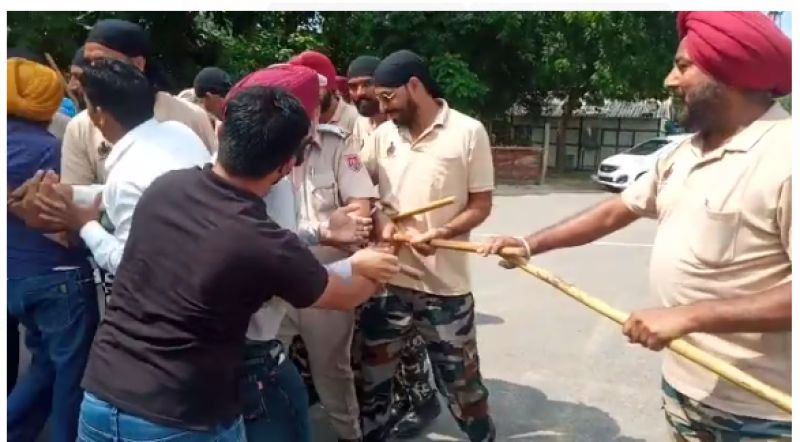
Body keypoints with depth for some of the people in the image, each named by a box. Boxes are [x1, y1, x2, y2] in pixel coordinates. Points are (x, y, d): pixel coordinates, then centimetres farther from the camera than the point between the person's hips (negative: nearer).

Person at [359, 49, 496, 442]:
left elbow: (481, 205, -4)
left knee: (460, 380, 13)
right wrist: (379, 220, -7)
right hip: (386, 281, 4)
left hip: (445, 286, -3)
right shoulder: (383, 134, 6)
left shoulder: (468, 132, -6)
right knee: (373, 377, 16)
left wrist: (442, 233, -22)